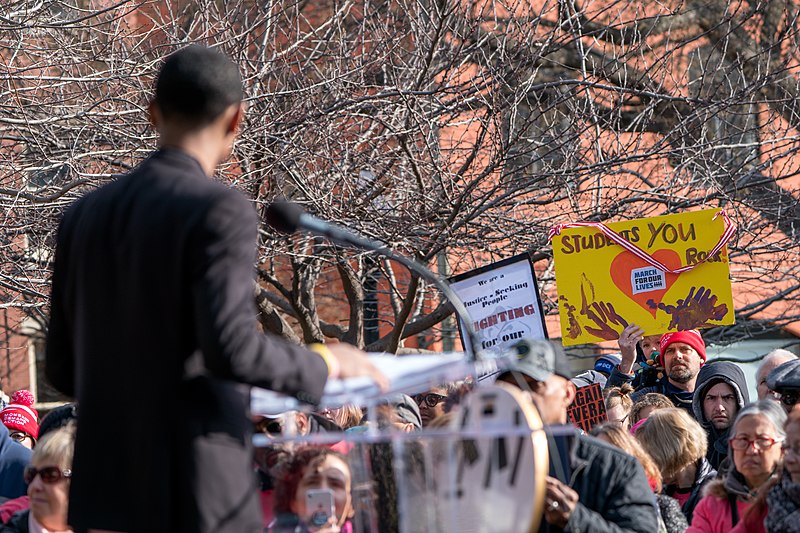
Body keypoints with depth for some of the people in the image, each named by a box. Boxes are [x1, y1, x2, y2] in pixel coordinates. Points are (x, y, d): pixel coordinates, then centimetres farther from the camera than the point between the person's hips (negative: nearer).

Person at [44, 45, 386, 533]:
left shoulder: (86, 215, 11)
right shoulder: (221, 212, -10)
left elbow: (63, 368, 14)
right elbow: (231, 346, -20)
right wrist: (323, 364, -4)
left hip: (105, 489, 7)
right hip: (196, 494, -7)